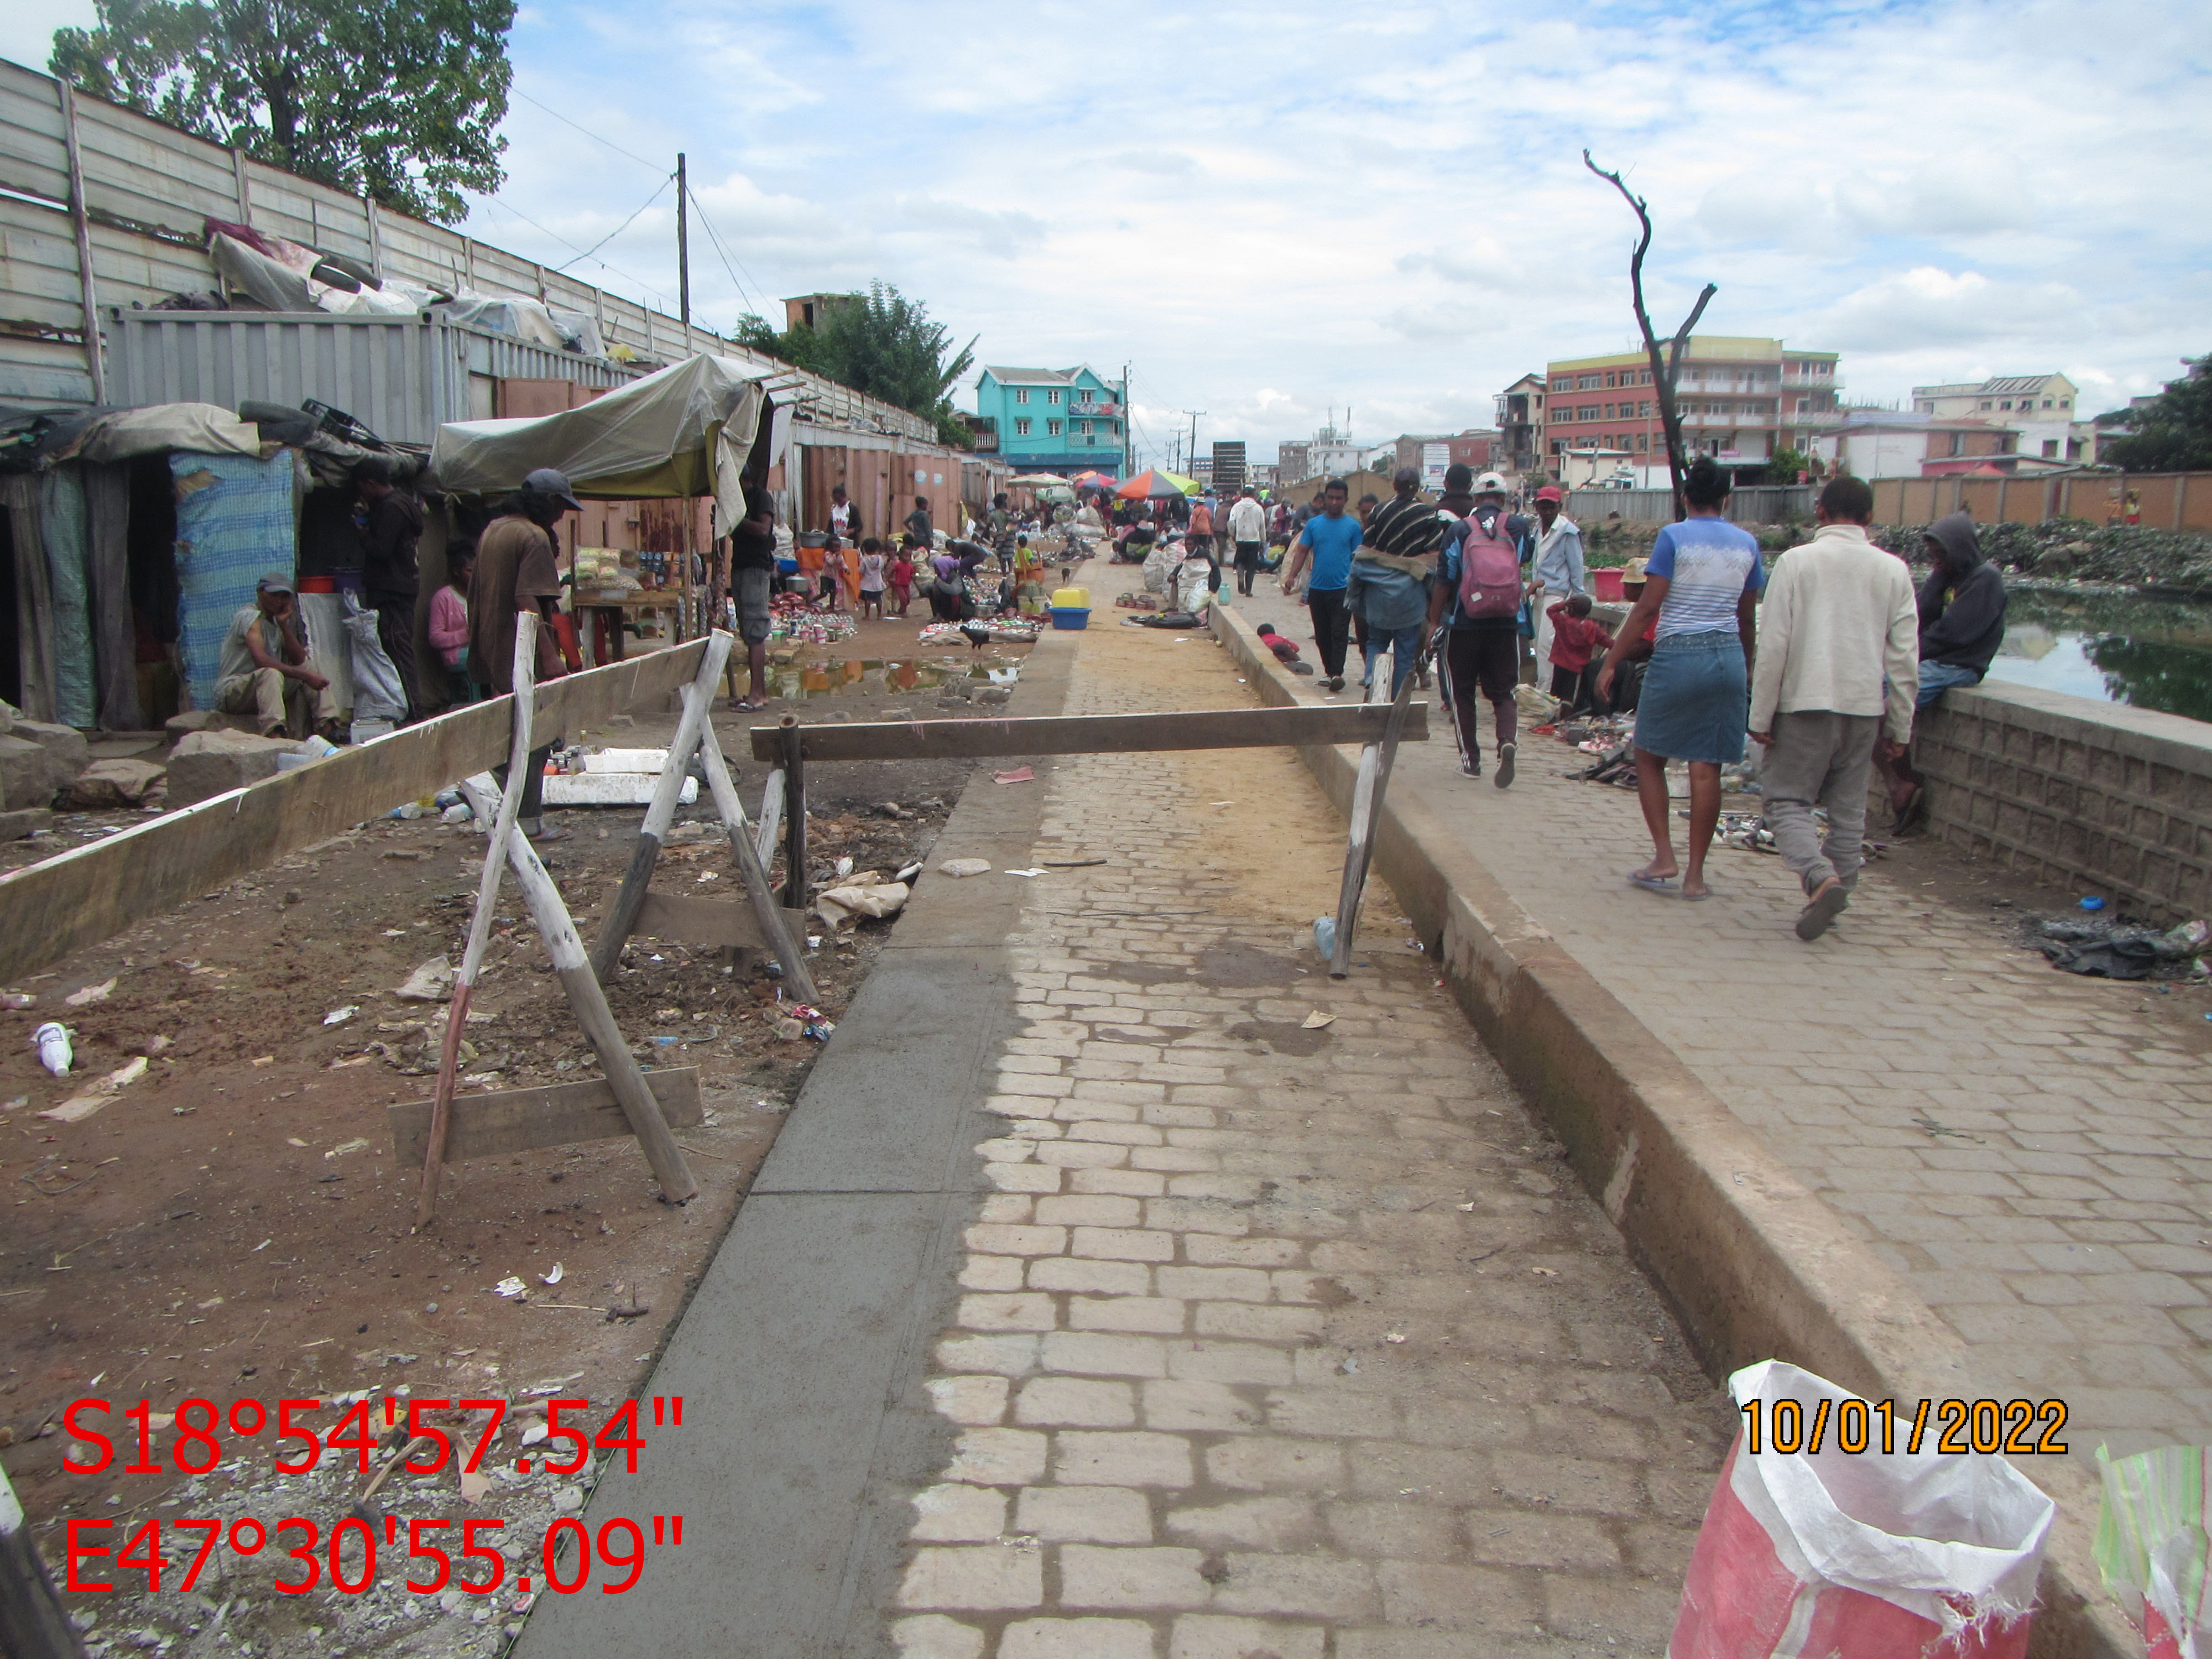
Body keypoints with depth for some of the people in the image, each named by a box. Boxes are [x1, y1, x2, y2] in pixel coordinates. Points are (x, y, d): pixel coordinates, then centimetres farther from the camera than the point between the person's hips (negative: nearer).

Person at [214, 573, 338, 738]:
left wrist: (284, 624, -11)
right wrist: (303, 675, -33)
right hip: (231, 692, -9)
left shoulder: (278, 619, 13)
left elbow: (299, 660, 0)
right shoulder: (249, 616, -13)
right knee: (272, 674, -36)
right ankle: (274, 735, -56)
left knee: (311, 671, -1)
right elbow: (261, 660, -29)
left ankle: (326, 731, -16)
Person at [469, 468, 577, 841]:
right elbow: (527, 601, -23)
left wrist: (475, 638, 26)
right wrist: (551, 657, -25)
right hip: (521, 656, -9)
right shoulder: (534, 537, -15)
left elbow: (475, 591, 18)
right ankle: (528, 822, 4)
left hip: (488, 653, 9)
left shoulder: (491, 530, 12)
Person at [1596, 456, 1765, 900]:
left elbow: (1648, 606, -10)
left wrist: (1612, 660, -5)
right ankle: (1695, 874, 7)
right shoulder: (1746, 544, 8)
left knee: (1650, 758, 11)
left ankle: (1664, 857, 1)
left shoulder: (1674, 537, -5)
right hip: (1728, 658, 4)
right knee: (1707, 769, 4)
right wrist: (1746, 669, 26)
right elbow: (1747, 617, 14)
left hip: (1678, 655, -4)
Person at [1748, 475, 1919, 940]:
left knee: (1787, 800, 3)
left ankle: (1820, 876, -19)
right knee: (1849, 807, 13)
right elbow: (1904, 656, 4)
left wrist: (1761, 716, -3)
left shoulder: (1796, 561, -6)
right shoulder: (1893, 569, 3)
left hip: (1805, 702, -3)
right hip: (1865, 705, 4)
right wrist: (1900, 724, 12)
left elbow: (1773, 645, -9)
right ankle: (1838, 890, 17)